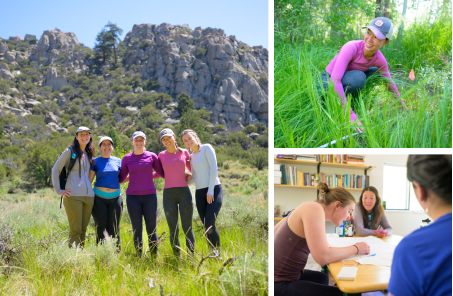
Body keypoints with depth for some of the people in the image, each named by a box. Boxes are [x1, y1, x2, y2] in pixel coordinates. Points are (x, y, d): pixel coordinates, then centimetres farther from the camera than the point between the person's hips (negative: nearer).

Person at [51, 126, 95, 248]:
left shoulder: (89, 154, 18)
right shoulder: (70, 152, 1)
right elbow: (55, 170, 2)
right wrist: (59, 190, -4)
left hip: (89, 196, 6)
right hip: (73, 196, -6)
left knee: (83, 230, 7)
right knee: (75, 230, -9)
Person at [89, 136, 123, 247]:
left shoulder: (118, 161, 10)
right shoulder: (96, 162, 4)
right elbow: (88, 180, 2)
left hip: (115, 198, 2)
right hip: (99, 198, -1)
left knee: (113, 228, 2)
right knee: (101, 227, -1)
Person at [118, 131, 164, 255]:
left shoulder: (152, 156, 5)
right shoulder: (127, 158, 6)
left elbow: (163, 173, 11)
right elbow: (121, 179, 14)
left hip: (150, 196, 0)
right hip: (133, 197, 1)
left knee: (151, 230, 0)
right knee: (137, 231, 3)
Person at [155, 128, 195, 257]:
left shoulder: (184, 153, 8)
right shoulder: (161, 155, 8)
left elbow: (193, 170, 22)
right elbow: (160, 173, 20)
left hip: (184, 193, 0)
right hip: (168, 194, 1)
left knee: (187, 228, -1)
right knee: (173, 230, 3)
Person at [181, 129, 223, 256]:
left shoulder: (207, 148, -1)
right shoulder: (191, 157, 17)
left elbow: (213, 169, -9)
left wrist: (211, 191, -14)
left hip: (214, 190, -6)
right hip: (200, 193, 6)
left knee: (210, 224, -18)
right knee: (207, 227, 1)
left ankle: (218, 253, -5)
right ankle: (214, 253, 9)